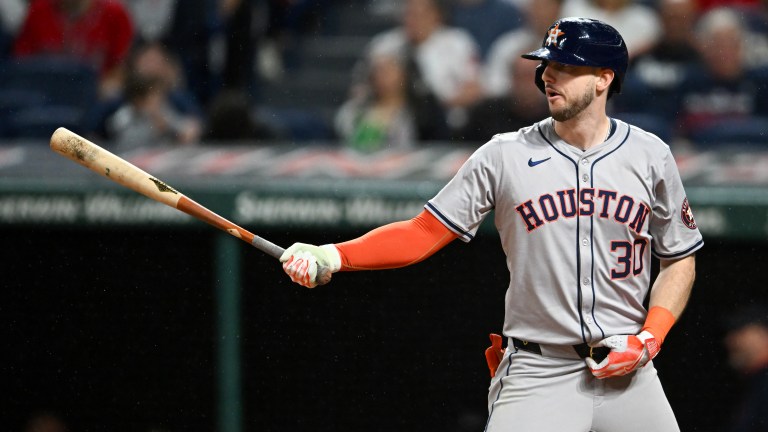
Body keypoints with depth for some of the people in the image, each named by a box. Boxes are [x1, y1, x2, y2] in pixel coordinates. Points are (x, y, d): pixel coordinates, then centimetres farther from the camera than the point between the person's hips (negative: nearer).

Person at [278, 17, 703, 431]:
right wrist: (333, 256, -14)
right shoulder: (504, 156, 0)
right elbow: (422, 234, 0)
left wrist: (649, 339, -4)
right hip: (538, 376, -2)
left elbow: (680, 260, 11)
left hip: (627, 372, 2)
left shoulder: (650, 157, 4)